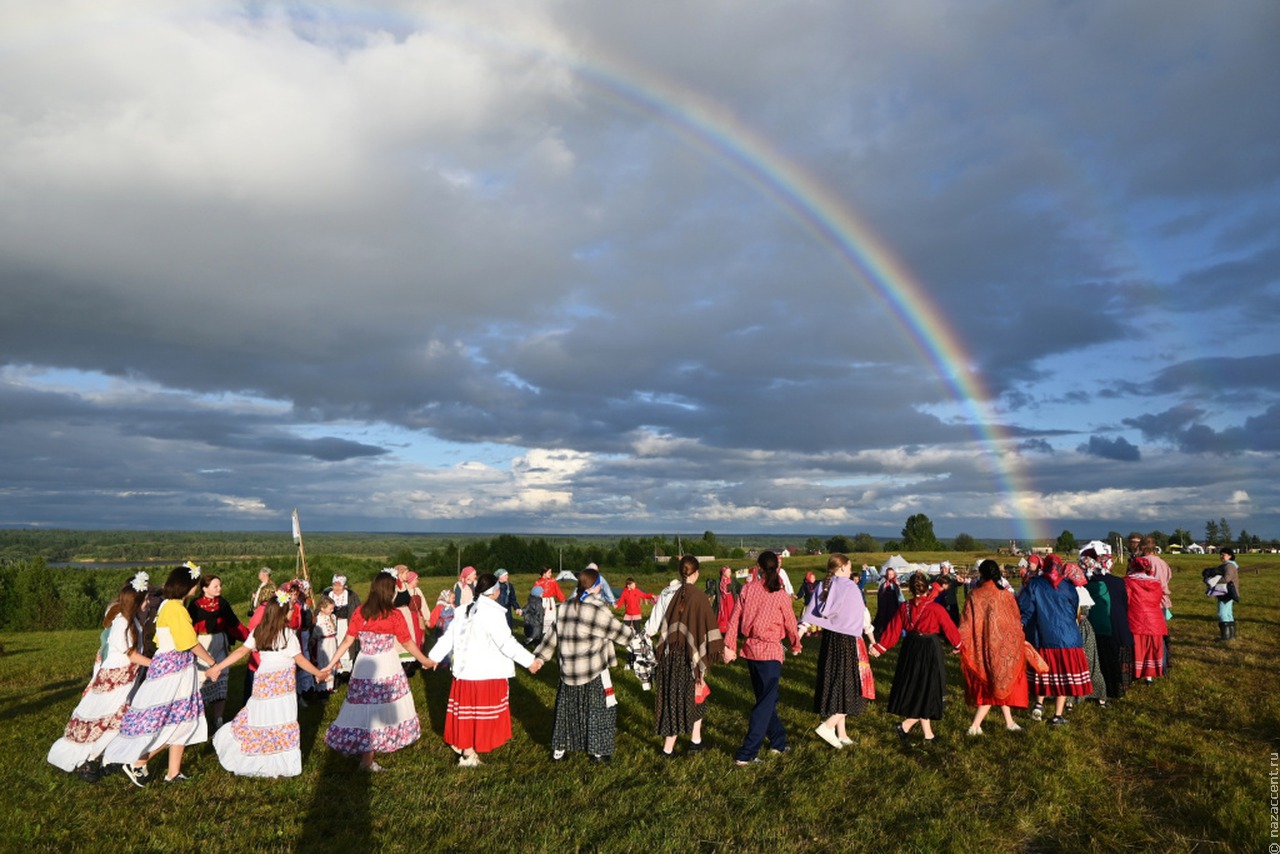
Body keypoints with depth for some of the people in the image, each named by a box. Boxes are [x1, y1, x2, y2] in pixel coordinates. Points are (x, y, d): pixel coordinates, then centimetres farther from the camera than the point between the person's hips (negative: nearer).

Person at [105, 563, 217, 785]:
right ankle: (137, 763, 9)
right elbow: (192, 643, -15)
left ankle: (174, 772, 17)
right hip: (173, 669, -9)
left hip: (175, 668, 9)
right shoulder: (176, 608, -17)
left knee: (181, 721, 11)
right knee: (173, 724, -1)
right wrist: (213, 663, -2)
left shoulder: (167, 606, 11)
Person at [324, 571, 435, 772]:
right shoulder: (394, 615, -10)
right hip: (387, 668, -4)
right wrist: (425, 661, 11)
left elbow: (347, 641, 0)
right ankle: (367, 759, 11)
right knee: (382, 709, 5)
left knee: (366, 708, 14)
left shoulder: (360, 612, -1)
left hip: (363, 667, 4)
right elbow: (408, 644, -3)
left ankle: (367, 752, 26)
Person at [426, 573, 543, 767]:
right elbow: (507, 642, -20)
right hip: (486, 673, -7)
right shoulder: (492, 612, -16)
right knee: (481, 715, 5)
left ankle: (461, 745, 29)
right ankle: (468, 755, 12)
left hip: (465, 670, 7)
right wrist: (530, 661, -16)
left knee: (467, 712, 18)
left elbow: (449, 635, 12)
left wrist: (433, 656, 23)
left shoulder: (467, 611, 8)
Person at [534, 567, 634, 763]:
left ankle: (558, 750, 27)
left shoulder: (564, 608, 2)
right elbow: (617, 631, -7)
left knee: (566, 708, 18)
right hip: (593, 671, -6)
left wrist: (539, 657, 15)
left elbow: (552, 634, 7)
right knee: (600, 709, 11)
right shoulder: (597, 610, -17)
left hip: (568, 671, 6)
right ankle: (598, 751, 19)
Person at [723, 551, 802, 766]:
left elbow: (735, 617, -1)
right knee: (765, 704, 2)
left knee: (767, 699, 20)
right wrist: (795, 646, 18)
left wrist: (729, 645, 6)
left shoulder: (748, 588, -2)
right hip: (770, 651, -5)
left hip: (750, 649, 5)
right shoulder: (780, 594, -11)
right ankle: (747, 754, -1)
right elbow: (790, 623, 0)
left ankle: (778, 742, 33)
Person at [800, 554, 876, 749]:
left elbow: (809, 612, -3)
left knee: (835, 686, 13)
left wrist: (799, 632, -4)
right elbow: (863, 614, -3)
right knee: (851, 688, 2)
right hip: (848, 641, -6)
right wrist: (871, 636, 10)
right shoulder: (849, 587, -11)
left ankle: (841, 734, 20)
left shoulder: (821, 587, 3)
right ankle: (828, 726, -11)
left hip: (829, 639, 6)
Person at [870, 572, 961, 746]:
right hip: (930, 651, -5)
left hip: (910, 651, 5)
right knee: (927, 693, 6)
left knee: (915, 692, 15)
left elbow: (893, 630, 0)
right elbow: (950, 629, -3)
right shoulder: (936, 608, -14)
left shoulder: (904, 607, -3)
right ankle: (905, 726, -7)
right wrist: (956, 645, 17)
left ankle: (928, 734, 24)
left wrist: (879, 648, 10)